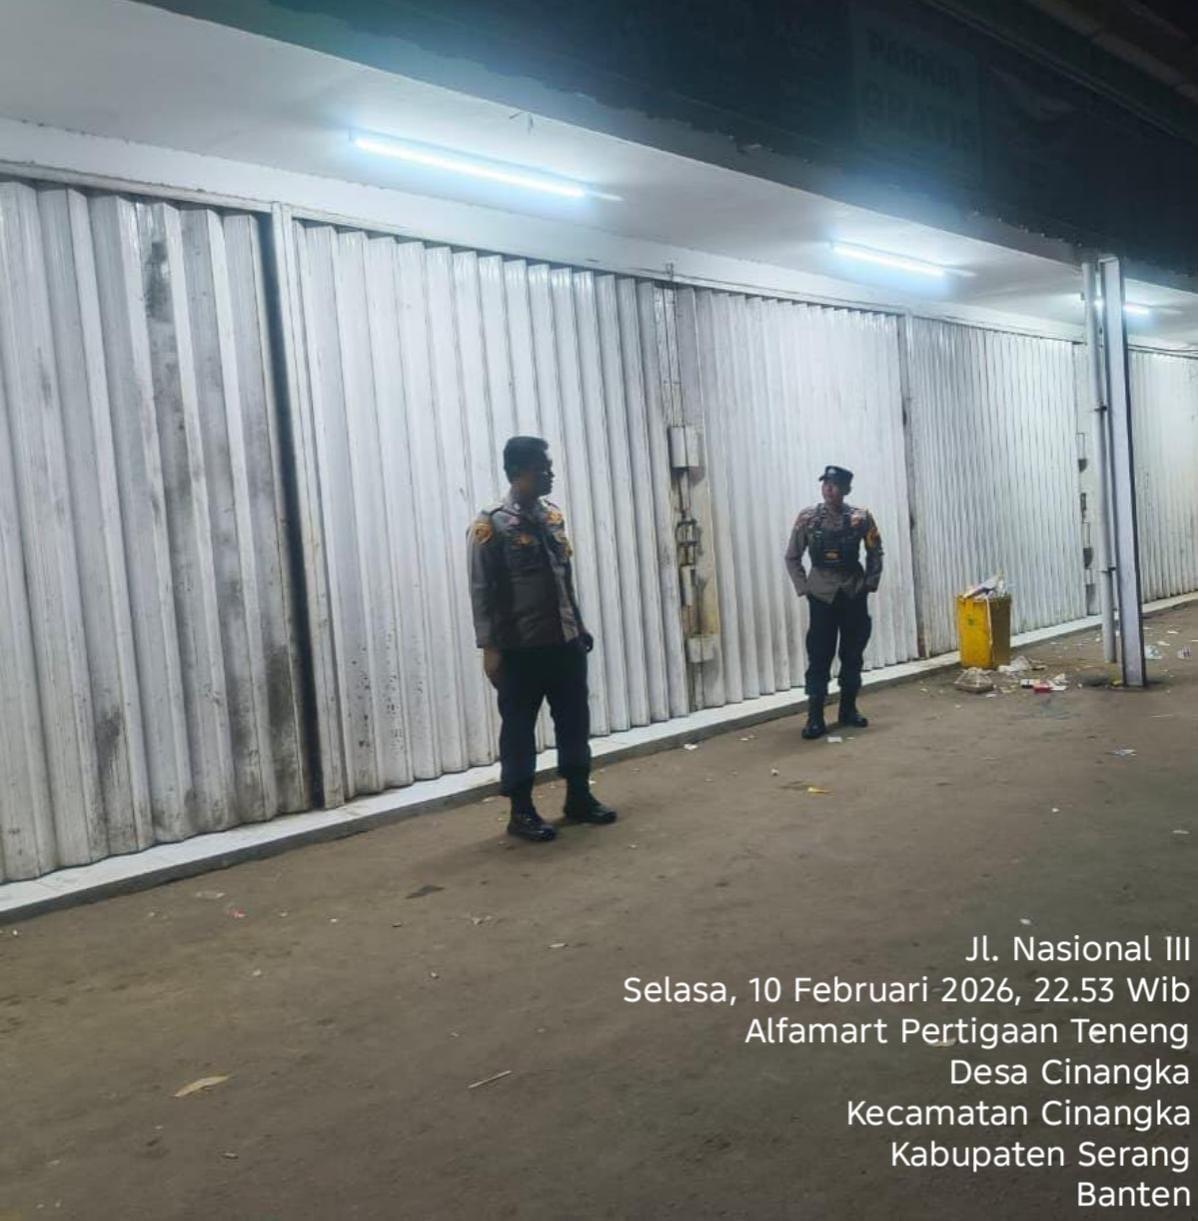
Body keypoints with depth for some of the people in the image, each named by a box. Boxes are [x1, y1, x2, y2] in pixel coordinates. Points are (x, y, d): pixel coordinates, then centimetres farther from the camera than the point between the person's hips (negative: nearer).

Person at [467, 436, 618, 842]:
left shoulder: (553, 516, 9)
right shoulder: (491, 526, -10)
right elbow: (481, 591, -10)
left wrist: (579, 627, 16)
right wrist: (489, 647, -14)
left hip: (565, 643, 6)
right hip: (519, 649, -6)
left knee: (574, 720, 13)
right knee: (519, 727, 4)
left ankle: (579, 797, 28)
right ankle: (521, 812, 15)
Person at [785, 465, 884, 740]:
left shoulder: (861, 518, -4)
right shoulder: (807, 518, -5)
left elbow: (875, 553, 9)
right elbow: (792, 558, 2)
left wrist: (870, 583, 1)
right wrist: (803, 588, -3)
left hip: (854, 595, 2)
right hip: (822, 596, -1)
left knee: (853, 654, 9)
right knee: (819, 657, -2)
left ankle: (848, 709, 22)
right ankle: (815, 717, 1)